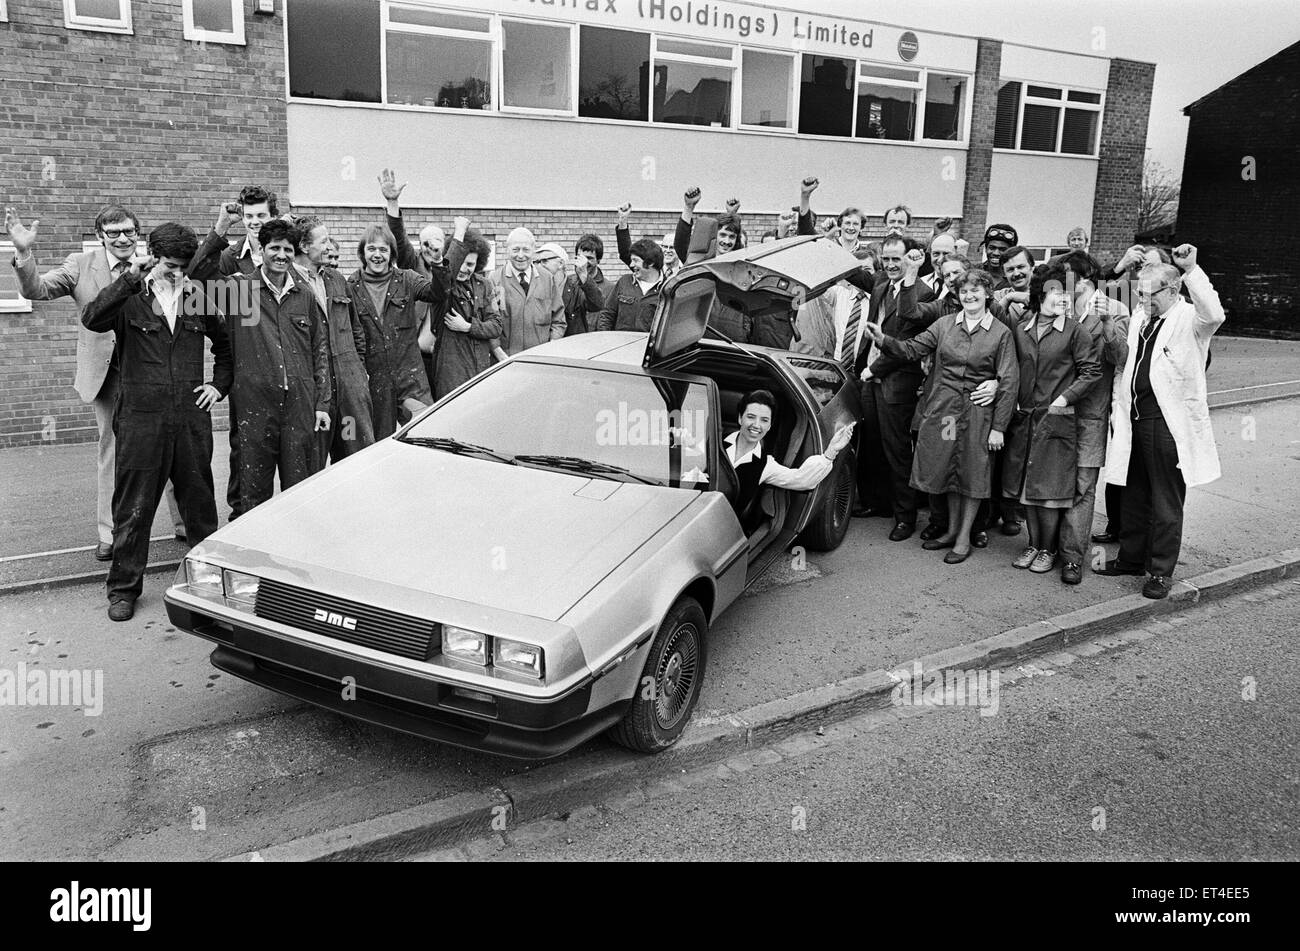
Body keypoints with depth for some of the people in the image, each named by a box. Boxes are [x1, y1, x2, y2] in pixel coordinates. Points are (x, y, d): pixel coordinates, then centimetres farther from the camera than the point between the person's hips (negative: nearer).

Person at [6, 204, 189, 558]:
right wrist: (24, 252, -22)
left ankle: (185, 524, 21)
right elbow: (36, 290, -7)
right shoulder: (80, 265, 0)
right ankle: (108, 535, 21)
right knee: (111, 453, 11)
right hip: (106, 375, 0)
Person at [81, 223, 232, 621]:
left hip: (191, 417, 3)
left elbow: (226, 344, 22)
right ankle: (124, 588, 17)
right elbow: (92, 319, -21)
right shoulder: (129, 298, -1)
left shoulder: (197, 297, 9)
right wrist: (130, 278, -24)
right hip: (141, 419, -2)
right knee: (133, 508, 4)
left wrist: (219, 384, 11)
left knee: (199, 502, 12)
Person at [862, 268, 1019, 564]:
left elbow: (1009, 381, -5)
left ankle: (964, 537, 16)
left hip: (977, 410, -3)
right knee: (948, 469, 11)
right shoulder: (944, 324, 5)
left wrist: (998, 427, -10)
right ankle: (952, 530, 27)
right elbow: (912, 349, -1)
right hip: (943, 406, 3)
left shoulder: (1001, 333, -3)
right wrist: (883, 340, -21)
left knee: (973, 473, 5)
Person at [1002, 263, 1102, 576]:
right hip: (1024, 418, 4)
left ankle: (1048, 549, 15)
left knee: (1049, 489, -1)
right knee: (1025, 486, 10)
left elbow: (1091, 371, -5)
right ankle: (1034, 544, 24)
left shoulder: (1074, 331, -4)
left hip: (1056, 419, -4)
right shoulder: (1021, 329, 7)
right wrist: (1016, 401, 6)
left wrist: (1065, 398, -12)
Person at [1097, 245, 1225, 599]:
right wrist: (1119, 406, 14)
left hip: (1170, 425, -7)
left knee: (1166, 502, 3)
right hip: (1135, 420, 7)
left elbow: (1214, 315, -33)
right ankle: (1131, 558, 31)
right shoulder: (1139, 319, 12)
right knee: (1134, 496, 17)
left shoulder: (1189, 320, -8)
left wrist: (1191, 270, -33)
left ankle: (1161, 571, 13)